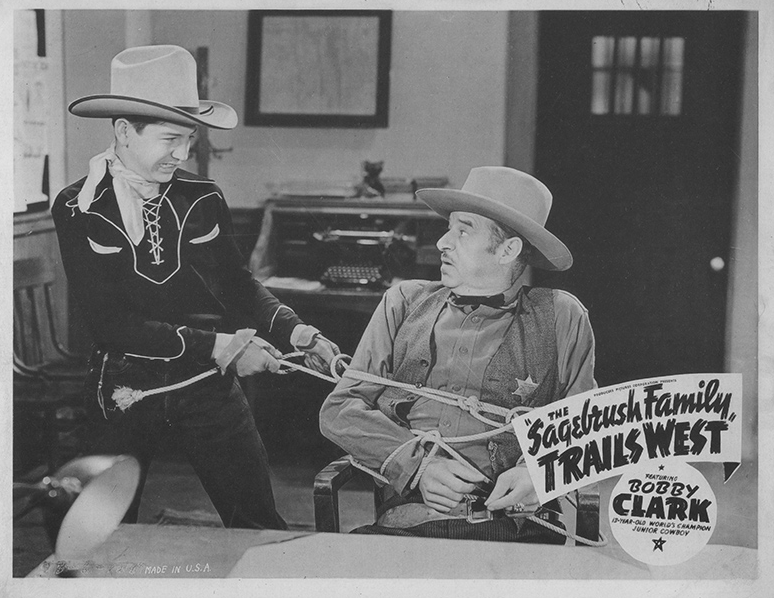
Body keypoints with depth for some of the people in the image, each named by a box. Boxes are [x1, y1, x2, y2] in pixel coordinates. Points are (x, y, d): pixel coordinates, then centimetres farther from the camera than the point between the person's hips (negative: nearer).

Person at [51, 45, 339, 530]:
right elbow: (110, 322, -17)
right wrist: (218, 347, -23)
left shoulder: (202, 197, 0)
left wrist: (295, 332, -14)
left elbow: (238, 284, 5)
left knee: (260, 528, 3)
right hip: (124, 393, -1)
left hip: (209, 387, 2)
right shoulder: (79, 210, -9)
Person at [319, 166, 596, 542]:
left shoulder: (561, 318, 12)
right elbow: (339, 411, 11)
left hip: (516, 529, 0)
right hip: (406, 524, 0)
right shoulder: (405, 303, 16)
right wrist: (418, 464, -5)